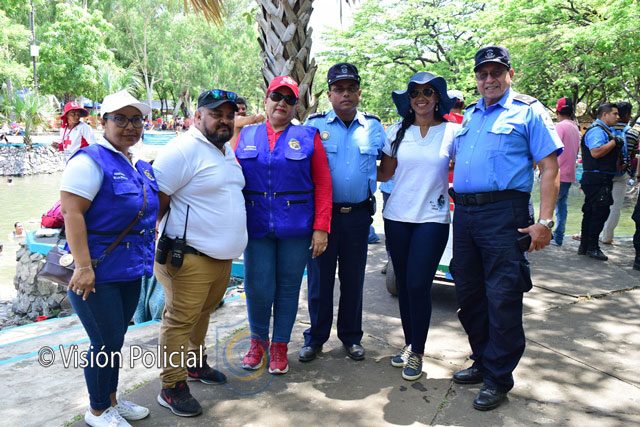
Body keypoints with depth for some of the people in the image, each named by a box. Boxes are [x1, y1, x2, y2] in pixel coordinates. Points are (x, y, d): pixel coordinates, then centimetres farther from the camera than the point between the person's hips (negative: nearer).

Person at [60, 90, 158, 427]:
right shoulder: (91, 160, -15)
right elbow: (71, 213, -21)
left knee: (115, 339, 19)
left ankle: (111, 400, 35)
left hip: (130, 269, 8)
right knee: (106, 342, 1)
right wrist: (83, 266, -25)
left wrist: (150, 252, 19)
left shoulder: (140, 166, 10)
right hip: (97, 271, -8)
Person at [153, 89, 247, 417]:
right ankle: (172, 387, 14)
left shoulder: (227, 151, 14)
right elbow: (156, 198, -17)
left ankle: (195, 363, 40)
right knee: (180, 321, 1)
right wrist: (153, 241, -12)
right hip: (189, 257, -8)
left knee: (202, 313, 22)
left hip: (223, 256, 9)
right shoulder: (183, 150, -16)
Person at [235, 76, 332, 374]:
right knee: (257, 288, 3)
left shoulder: (308, 136, 4)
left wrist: (321, 227, -8)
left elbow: (323, 185, -1)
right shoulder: (246, 136, 10)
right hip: (256, 226, 1)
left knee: (288, 287, 9)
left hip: (296, 227, -1)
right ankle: (258, 340, 29)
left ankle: (280, 345, 27)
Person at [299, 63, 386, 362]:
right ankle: (315, 338, 22)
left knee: (353, 278, 11)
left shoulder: (373, 126, 6)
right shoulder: (314, 125, 0)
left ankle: (351, 337, 26)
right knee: (319, 278, 6)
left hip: (358, 214, 2)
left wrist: (367, 180, 2)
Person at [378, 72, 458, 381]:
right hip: (397, 216, 3)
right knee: (403, 284, 10)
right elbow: (384, 173, 9)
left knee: (418, 285, -6)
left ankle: (417, 353, 11)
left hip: (433, 219, -3)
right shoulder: (398, 131, 7)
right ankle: (409, 344, 26)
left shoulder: (452, 131, 0)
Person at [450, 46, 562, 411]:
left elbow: (550, 168, -7)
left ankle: (498, 378, 12)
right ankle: (482, 361, 30)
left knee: (502, 298, -3)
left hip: (503, 213, -6)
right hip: (464, 213, 7)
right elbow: (451, 158, 27)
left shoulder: (529, 111, 0)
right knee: (469, 294, 13)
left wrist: (545, 222, -14)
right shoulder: (469, 116, 18)